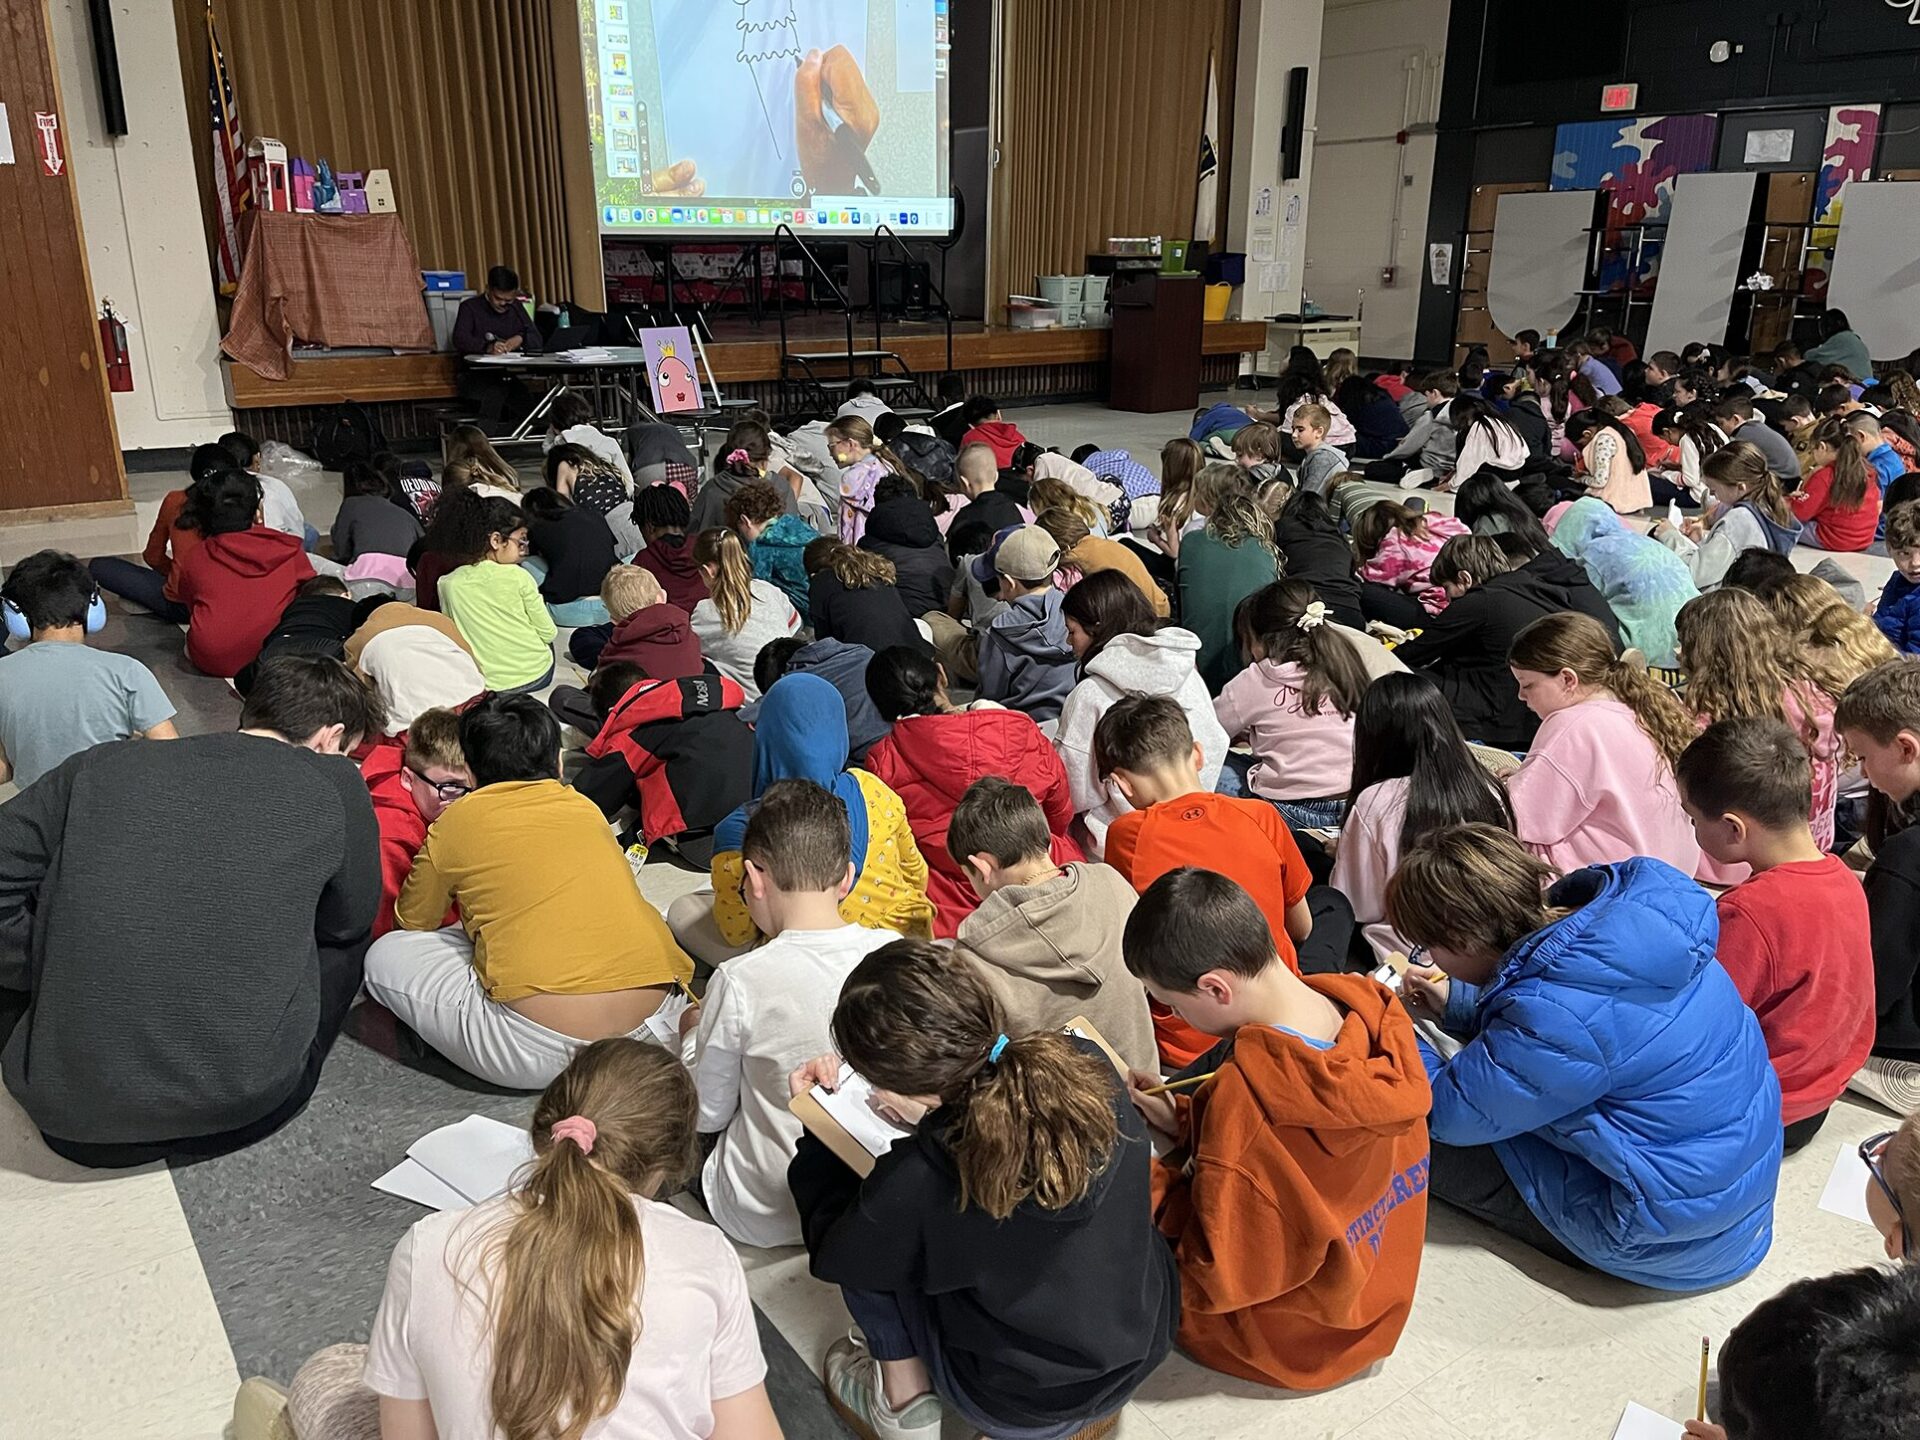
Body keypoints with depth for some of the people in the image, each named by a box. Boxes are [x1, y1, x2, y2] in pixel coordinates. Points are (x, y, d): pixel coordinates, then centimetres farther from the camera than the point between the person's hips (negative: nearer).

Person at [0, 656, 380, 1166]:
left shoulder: (101, 766, 5)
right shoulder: (333, 783, -3)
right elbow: (348, 922, 8)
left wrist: (53, 985, 8)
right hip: (242, 1110, -3)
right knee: (342, 938, 20)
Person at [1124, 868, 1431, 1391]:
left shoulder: (1245, 1094, -38)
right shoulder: (1371, 1015, -15)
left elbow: (1216, 1282, -26)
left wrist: (1159, 1177, -13)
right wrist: (1184, 1119, -2)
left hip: (1289, 1341, -7)